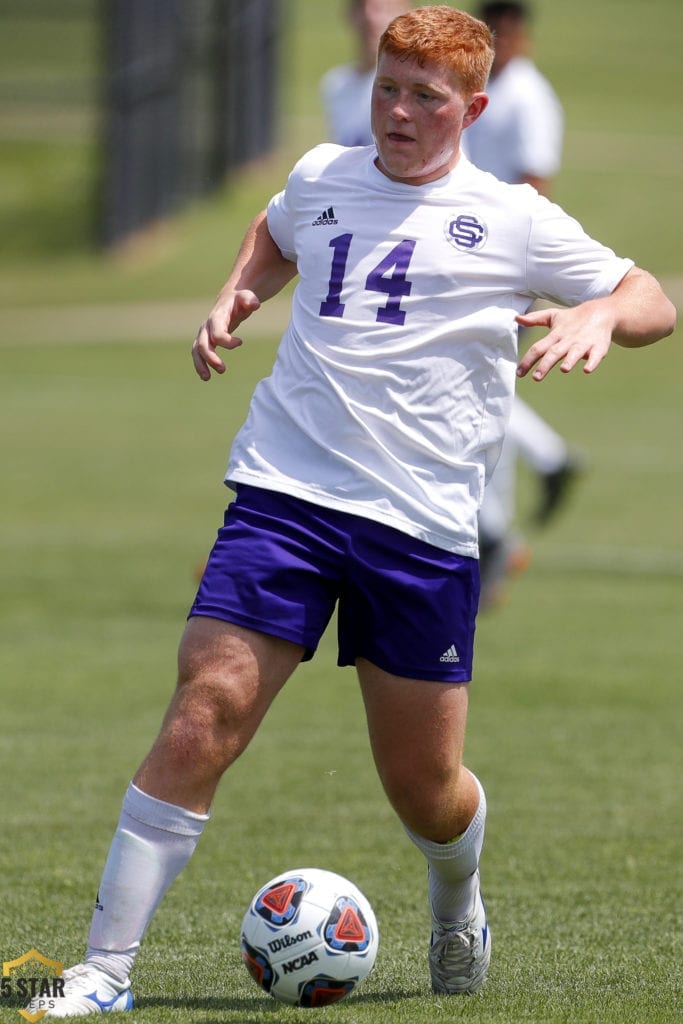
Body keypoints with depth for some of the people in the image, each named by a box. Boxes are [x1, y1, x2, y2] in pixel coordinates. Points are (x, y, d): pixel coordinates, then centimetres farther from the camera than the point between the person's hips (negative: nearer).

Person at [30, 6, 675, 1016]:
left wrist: (598, 316, -14)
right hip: (284, 491, 1)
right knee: (202, 719, -15)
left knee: (424, 785, 6)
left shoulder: (510, 220, 3)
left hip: (424, 525, -1)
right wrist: (234, 298, 17)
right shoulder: (321, 177, 13)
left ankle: (458, 903, 43)